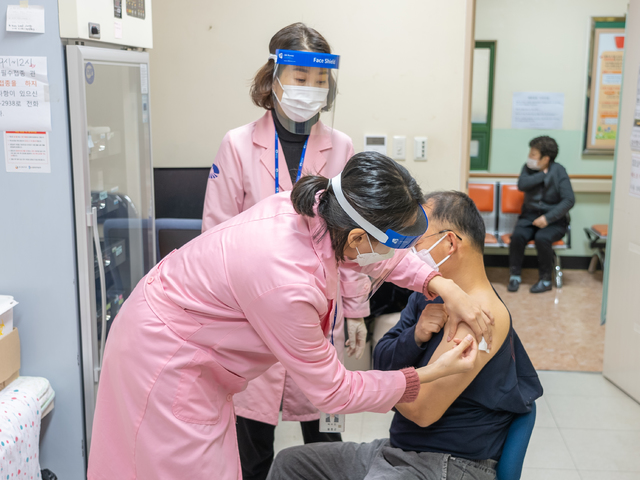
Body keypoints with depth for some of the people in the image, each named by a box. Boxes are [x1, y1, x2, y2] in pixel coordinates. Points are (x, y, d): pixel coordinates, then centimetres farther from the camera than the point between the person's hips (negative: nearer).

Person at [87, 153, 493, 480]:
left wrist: (442, 285, -6)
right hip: (165, 360, -9)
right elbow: (332, 392, -22)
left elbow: (379, 256, 7)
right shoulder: (287, 285, -37)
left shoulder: (317, 207, -16)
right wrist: (428, 376, -16)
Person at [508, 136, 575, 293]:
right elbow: (521, 185, -16)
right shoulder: (528, 168, 5)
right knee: (518, 235, -27)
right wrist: (543, 174, -14)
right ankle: (515, 275, -10)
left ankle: (545, 279, -12)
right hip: (530, 216, 3)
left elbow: (569, 200, -14)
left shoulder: (558, 171, -7)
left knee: (542, 238, -32)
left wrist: (548, 218, -22)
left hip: (554, 220, -3)